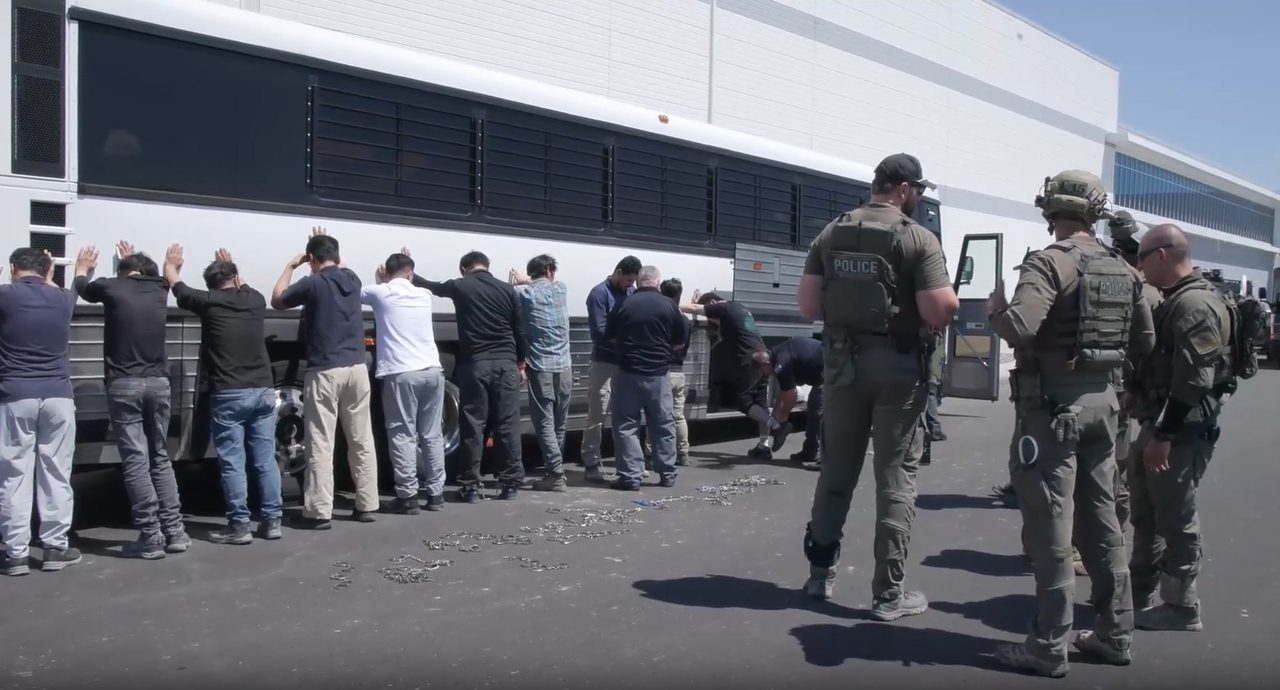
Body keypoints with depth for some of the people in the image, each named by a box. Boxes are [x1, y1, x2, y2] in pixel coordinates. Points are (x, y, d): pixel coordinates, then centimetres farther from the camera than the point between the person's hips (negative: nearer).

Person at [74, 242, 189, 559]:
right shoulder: (158, 290, 9)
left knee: (135, 461, -3)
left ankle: (151, 537, -5)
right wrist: (134, 258, 54)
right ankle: (174, 531, 11)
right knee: (160, 458, 13)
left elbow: (83, 288, 23)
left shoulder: (112, 287, -1)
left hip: (124, 384, -4)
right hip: (158, 383, 4)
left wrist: (81, 269, 45)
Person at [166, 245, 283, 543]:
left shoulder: (208, 302, -3)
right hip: (263, 391, 4)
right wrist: (229, 266, 48)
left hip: (229, 395, -4)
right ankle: (272, 520, 12)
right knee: (265, 459, 9)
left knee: (232, 462, 1)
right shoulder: (255, 300, 7)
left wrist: (171, 263, 35)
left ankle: (239, 525, 2)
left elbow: (175, 283, 15)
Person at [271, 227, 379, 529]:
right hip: (356, 368, 5)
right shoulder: (351, 279, 9)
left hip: (325, 371, -5)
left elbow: (277, 301, 9)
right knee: (362, 440, 10)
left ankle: (319, 512, -2)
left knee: (321, 444, -2)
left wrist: (291, 266, 15)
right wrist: (327, 244, 38)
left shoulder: (312, 283, -8)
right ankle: (366, 505, 15)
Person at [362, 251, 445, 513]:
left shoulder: (380, 293, 3)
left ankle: (408, 497, -1)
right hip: (432, 371, 4)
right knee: (432, 435, 10)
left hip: (401, 373, -4)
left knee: (403, 436, 0)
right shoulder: (423, 295, 16)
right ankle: (435, 494, 14)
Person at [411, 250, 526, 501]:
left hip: (474, 364, -1)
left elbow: (430, 286, 22)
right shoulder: (507, 290, 7)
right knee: (507, 424, 4)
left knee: (473, 426, 3)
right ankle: (510, 484, 6)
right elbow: (519, 331, 8)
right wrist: (521, 363, 17)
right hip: (505, 363, 1)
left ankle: (471, 486, 5)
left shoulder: (460, 287, 4)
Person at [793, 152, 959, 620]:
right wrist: (948, 297, 6)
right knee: (896, 477, 3)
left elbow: (807, 306, 2)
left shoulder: (831, 234, 5)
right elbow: (941, 311, -15)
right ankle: (889, 592, 7)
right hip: (897, 365, -4)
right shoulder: (917, 238, -9)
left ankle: (820, 572, 24)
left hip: (842, 361, 5)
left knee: (836, 469, 16)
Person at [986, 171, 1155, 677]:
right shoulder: (1123, 271, 9)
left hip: (1053, 405, -7)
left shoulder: (1049, 264, -15)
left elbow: (1019, 329, -28)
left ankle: (1048, 648, 4)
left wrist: (995, 308, -8)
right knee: (1101, 520, 17)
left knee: (1050, 526, -2)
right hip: (1103, 402, 8)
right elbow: (1144, 343, 13)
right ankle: (1115, 634, 27)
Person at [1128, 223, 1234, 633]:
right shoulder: (1175, 301, 15)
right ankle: (1139, 593, 30)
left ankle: (1180, 607, 11)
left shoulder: (1196, 305, -18)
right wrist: (1153, 428, 19)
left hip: (1182, 431, -11)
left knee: (1175, 519, -1)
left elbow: (1193, 380, -24)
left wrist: (1164, 435, -24)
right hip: (1159, 424, 11)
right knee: (1146, 511, 18)